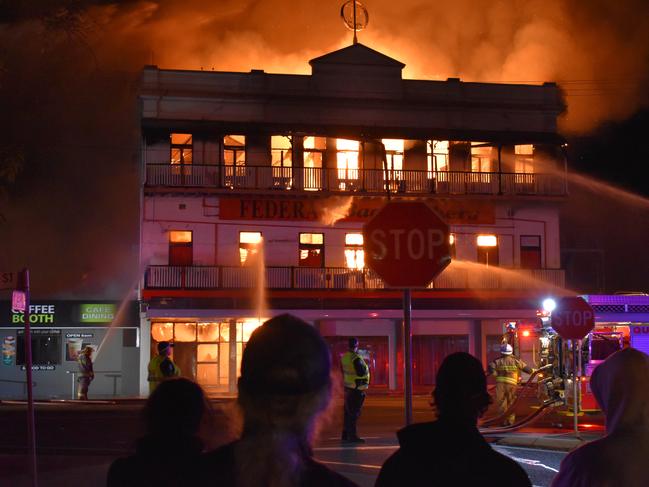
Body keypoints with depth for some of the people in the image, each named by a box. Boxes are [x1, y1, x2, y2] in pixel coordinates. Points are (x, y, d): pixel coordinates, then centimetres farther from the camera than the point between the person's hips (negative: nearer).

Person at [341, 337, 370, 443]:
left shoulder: (344, 357, 6)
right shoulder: (356, 358, -20)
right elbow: (361, 373, -21)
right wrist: (366, 367, -4)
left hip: (347, 386, 8)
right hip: (357, 389, -8)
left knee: (348, 411, 14)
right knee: (354, 412, -6)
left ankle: (345, 434, 21)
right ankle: (352, 435, -6)